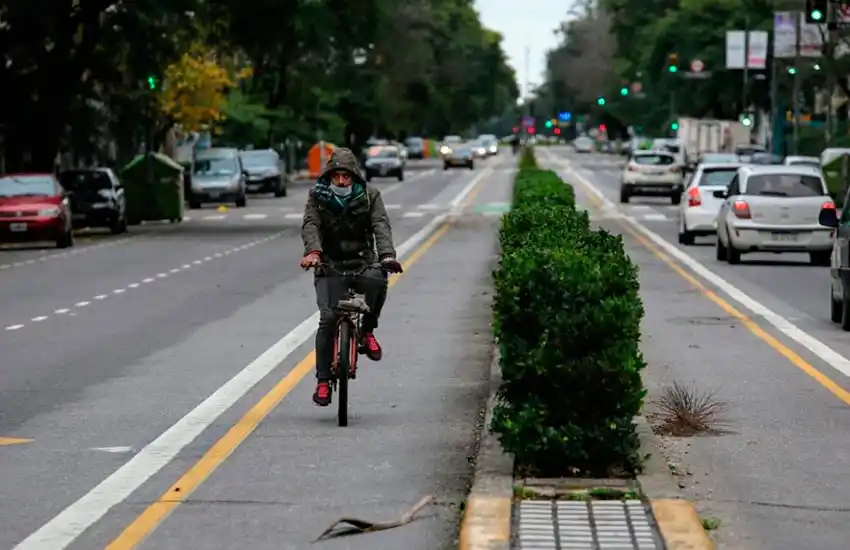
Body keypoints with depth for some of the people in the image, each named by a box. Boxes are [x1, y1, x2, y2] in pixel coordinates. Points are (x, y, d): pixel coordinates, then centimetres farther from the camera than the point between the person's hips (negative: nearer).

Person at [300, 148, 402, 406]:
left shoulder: (369, 195, 1)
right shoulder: (317, 196, 1)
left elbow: (381, 225, -12)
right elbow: (310, 225, -13)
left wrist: (387, 255, -31)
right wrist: (313, 251, -35)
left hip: (362, 261, 0)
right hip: (330, 265, 0)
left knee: (376, 279, -35)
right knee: (328, 318, -14)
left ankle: (367, 331, -9)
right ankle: (323, 381, -5)